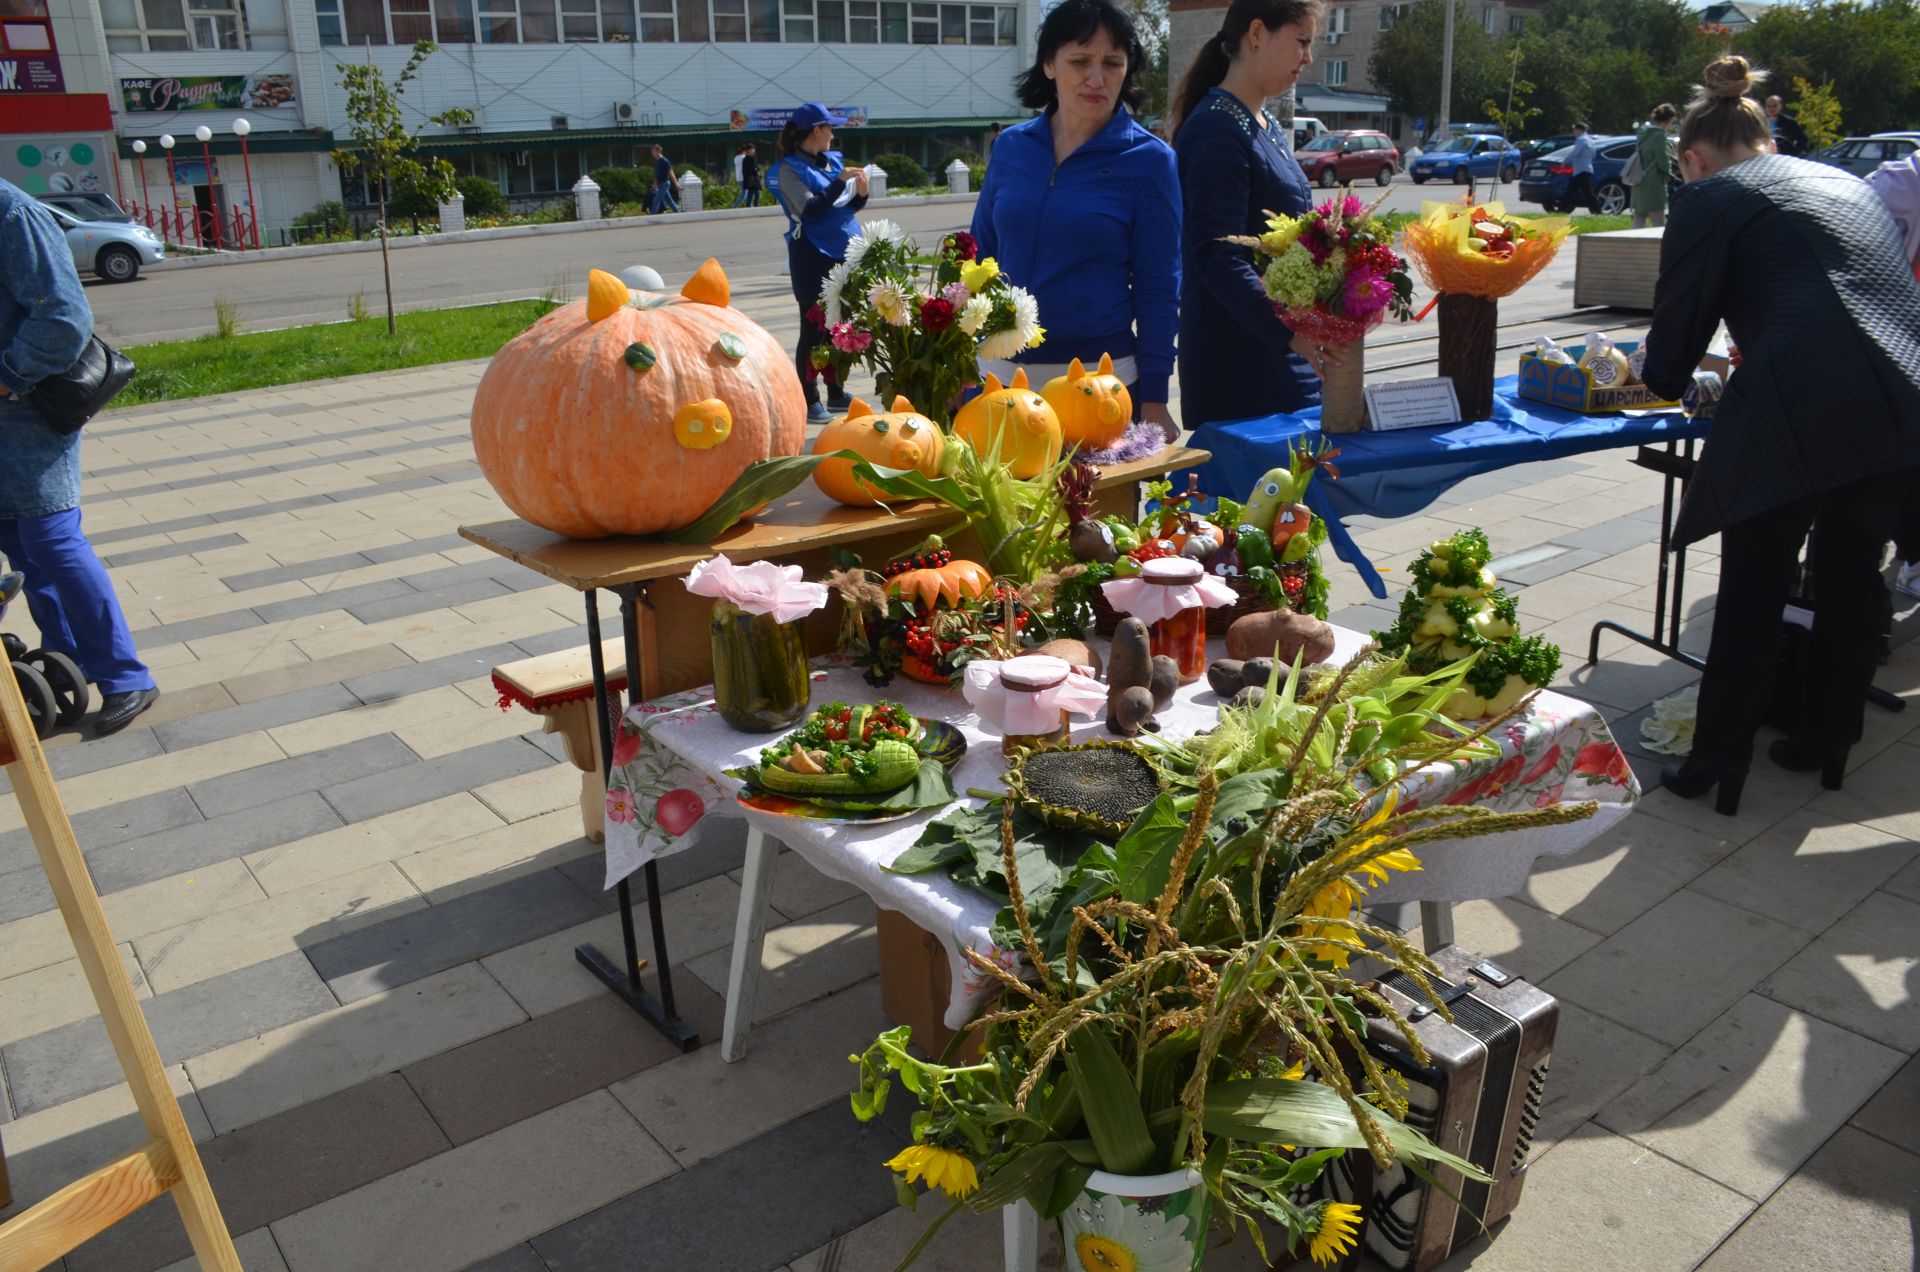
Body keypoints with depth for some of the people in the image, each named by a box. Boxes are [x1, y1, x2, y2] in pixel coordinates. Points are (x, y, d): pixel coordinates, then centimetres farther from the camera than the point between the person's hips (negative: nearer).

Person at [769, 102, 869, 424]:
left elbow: (849, 204, 17)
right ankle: (809, 400, 3)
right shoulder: (789, 168, -8)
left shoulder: (833, 160, 11)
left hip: (843, 254, 7)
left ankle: (836, 393, 23)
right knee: (814, 330, -3)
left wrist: (861, 191, -4)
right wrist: (841, 181, -18)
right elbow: (810, 210, -19)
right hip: (813, 258, -7)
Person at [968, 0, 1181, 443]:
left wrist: (1153, 397, -7)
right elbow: (980, 258, 11)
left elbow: (1157, 288, -4)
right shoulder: (1012, 146, 4)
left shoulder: (1148, 159, -4)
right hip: (1000, 374, 3)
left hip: (1101, 383, -3)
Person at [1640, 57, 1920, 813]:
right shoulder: (1846, 183, 26)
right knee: (1853, 574, 21)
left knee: (1752, 591, 5)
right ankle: (1826, 740, 34)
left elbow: (1679, 323, 5)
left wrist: (1667, 378, 27)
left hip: (1802, 411, -6)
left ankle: (1718, 763, 12)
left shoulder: (1712, 197, 6)